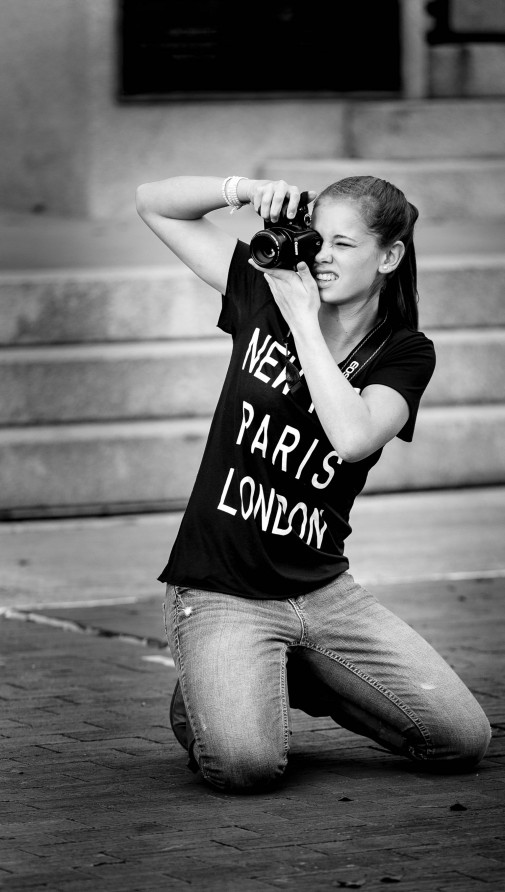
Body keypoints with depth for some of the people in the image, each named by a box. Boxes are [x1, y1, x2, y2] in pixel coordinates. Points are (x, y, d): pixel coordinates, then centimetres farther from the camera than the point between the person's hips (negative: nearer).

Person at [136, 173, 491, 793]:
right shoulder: (266, 293, 1)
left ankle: (301, 680, 17)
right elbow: (154, 203, 2)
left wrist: (304, 319, -19)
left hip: (324, 593, 3)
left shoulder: (405, 353, 0)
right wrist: (245, 189, -15)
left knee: (464, 741, -5)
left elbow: (352, 437, -22)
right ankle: (204, 699, 9)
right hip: (220, 593, -3)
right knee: (245, 764, -28)